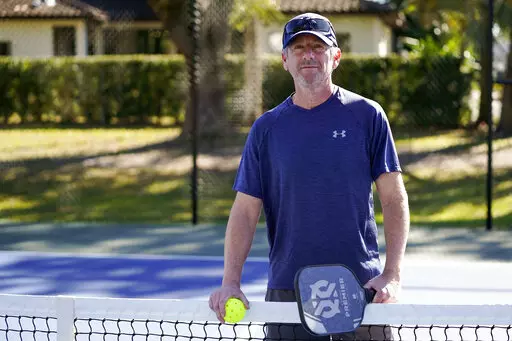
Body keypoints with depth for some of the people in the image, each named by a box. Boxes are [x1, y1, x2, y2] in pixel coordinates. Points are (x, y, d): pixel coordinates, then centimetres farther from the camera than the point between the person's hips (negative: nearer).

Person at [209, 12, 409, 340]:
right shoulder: (266, 128, 7)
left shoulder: (367, 116, 2)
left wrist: (392, 275, -11)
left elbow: (394, 199, 1)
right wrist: (230, 282, -9)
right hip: (287, 290, 1)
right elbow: (245, 211, 5)